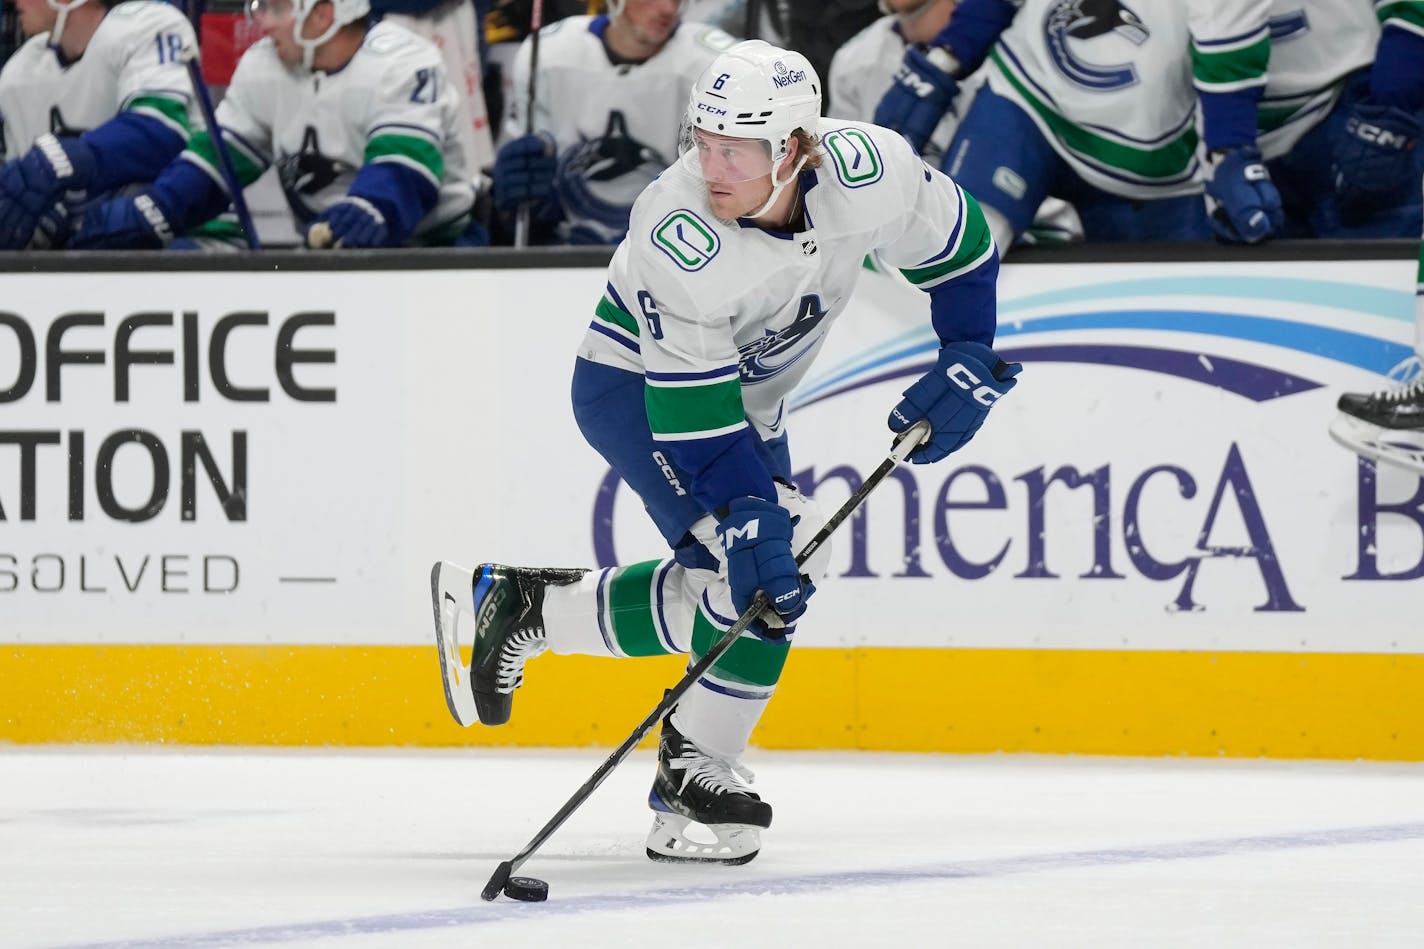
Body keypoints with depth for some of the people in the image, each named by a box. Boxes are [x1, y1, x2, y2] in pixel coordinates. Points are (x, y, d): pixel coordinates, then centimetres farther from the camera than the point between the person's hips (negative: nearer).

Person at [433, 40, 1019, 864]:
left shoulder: (868, 169, -25)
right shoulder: (682, 237, -36)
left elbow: (958, 243, -4)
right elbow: (690, 409, -32)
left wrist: (968, 362, -9)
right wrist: (751, 523, -38)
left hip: (746, 396, 7)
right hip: (633, 380, -7)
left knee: (720, 590, 1)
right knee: (757, 579, -22)